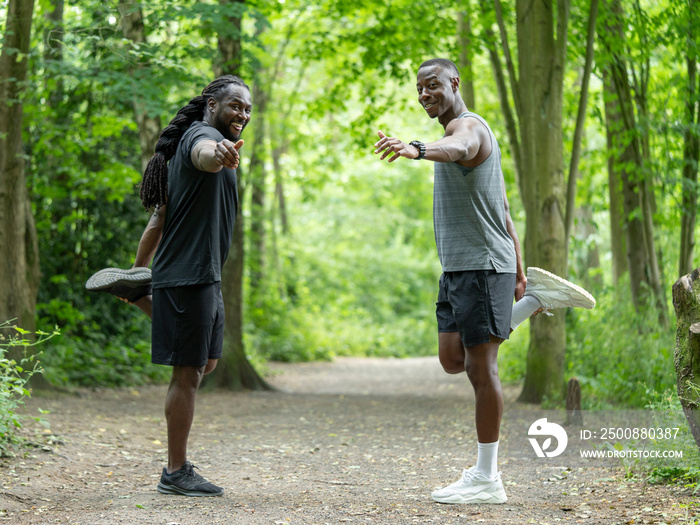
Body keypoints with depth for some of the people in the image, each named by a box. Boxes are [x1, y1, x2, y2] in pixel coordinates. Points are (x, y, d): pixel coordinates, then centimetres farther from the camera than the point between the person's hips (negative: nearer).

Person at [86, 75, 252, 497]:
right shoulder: (201, 135, -10)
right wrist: (219, 154, -62)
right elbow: (204, 156, -39)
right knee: (188, 373, -5)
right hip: (187, 276, -10)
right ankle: (176, 473, 1)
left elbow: (159, 219, 24)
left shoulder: (191, 145, 21)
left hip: (205, 277, 10)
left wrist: (139, 270, 27)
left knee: (206, 363, 21)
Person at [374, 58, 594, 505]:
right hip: (458, 267, 10)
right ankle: (535, 298, 21)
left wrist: (415, 149, -60)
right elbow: (504, 210, 24)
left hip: (482, 265, -10)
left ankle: (487, 479, 0)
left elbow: (455, 149, -39)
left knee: (481, 368, -6)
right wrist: (517, 272, 24)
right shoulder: (473, 133, 22)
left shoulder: (467, 126, -10)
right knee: (453, 360, 12)